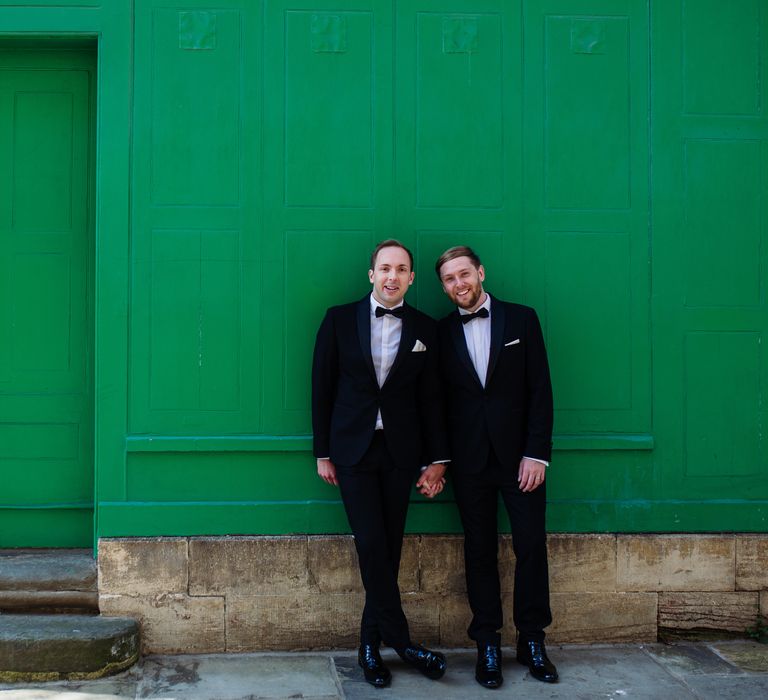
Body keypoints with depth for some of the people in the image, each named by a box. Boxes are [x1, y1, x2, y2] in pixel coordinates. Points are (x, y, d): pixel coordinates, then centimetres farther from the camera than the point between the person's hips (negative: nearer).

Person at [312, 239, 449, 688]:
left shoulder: (425, 328, 5)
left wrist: (438, 459, 3)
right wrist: (323, 453, 2)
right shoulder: (340, 319, 1)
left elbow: (432, 398, 6)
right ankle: (402, 642, 1)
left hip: (400, 451, 2)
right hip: (353, 449, -1)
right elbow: (323, 388, 3)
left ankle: (372, 643, 17)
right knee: (372, 545, -8)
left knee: (389, 549, 5)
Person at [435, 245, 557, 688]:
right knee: (480, 551, 5)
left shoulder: (521, 319, 3)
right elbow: (441, 399, 8)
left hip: (519, 455, -1)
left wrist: (537, 453, -8)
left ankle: (532, 641, 14)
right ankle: (488, 645, 13)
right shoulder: (443, 332, 7)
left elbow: (541, 390, -1)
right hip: (469, 460, 1)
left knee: (532, 547, 1)